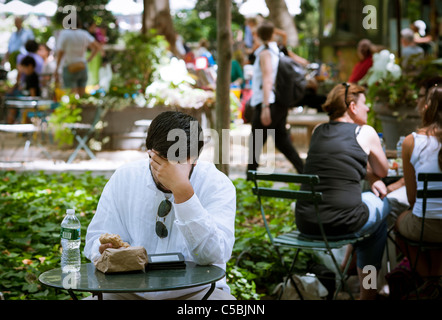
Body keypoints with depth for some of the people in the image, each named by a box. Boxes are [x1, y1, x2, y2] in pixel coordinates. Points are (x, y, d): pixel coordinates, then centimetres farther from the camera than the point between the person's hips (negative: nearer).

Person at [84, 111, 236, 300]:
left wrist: (183, 190, -26)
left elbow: (213, 256, -21)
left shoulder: (217, 184, -7)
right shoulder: (123, 178, 3)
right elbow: (95, 240, 6)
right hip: (132, 290, 2)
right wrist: (108, 250, -19)